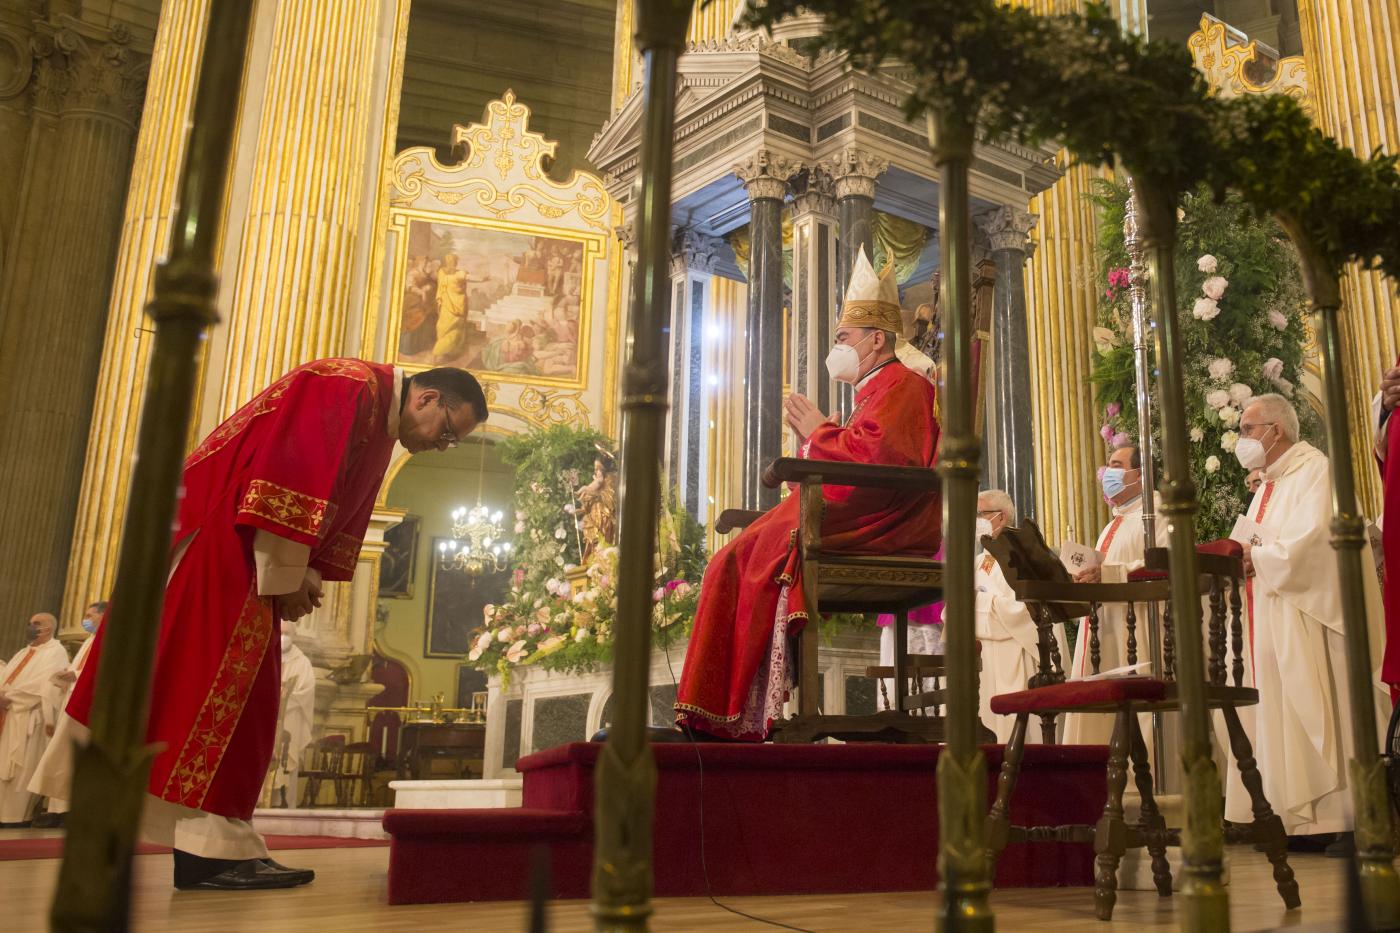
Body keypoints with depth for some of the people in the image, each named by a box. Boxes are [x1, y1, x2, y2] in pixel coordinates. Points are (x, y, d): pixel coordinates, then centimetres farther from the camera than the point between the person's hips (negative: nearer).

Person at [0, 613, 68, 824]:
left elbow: (45, 686, -16)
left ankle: (18, 816, 1)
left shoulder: (55, 652, -5)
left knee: (21, 769, -5)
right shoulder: (23, 652, 22)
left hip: (28, 718, -8)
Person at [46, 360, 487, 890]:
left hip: (244, 554, 10)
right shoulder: (350, 388, -17)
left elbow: (339, 515, 16)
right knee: (219, 684, -10)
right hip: (215, 537, -10)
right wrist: (286, 580, -18)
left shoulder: (379, 429, 15)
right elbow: (290, 479, -25)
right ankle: (212, 849, -6)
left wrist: (306, 580, 1)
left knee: (226, 689, 9)